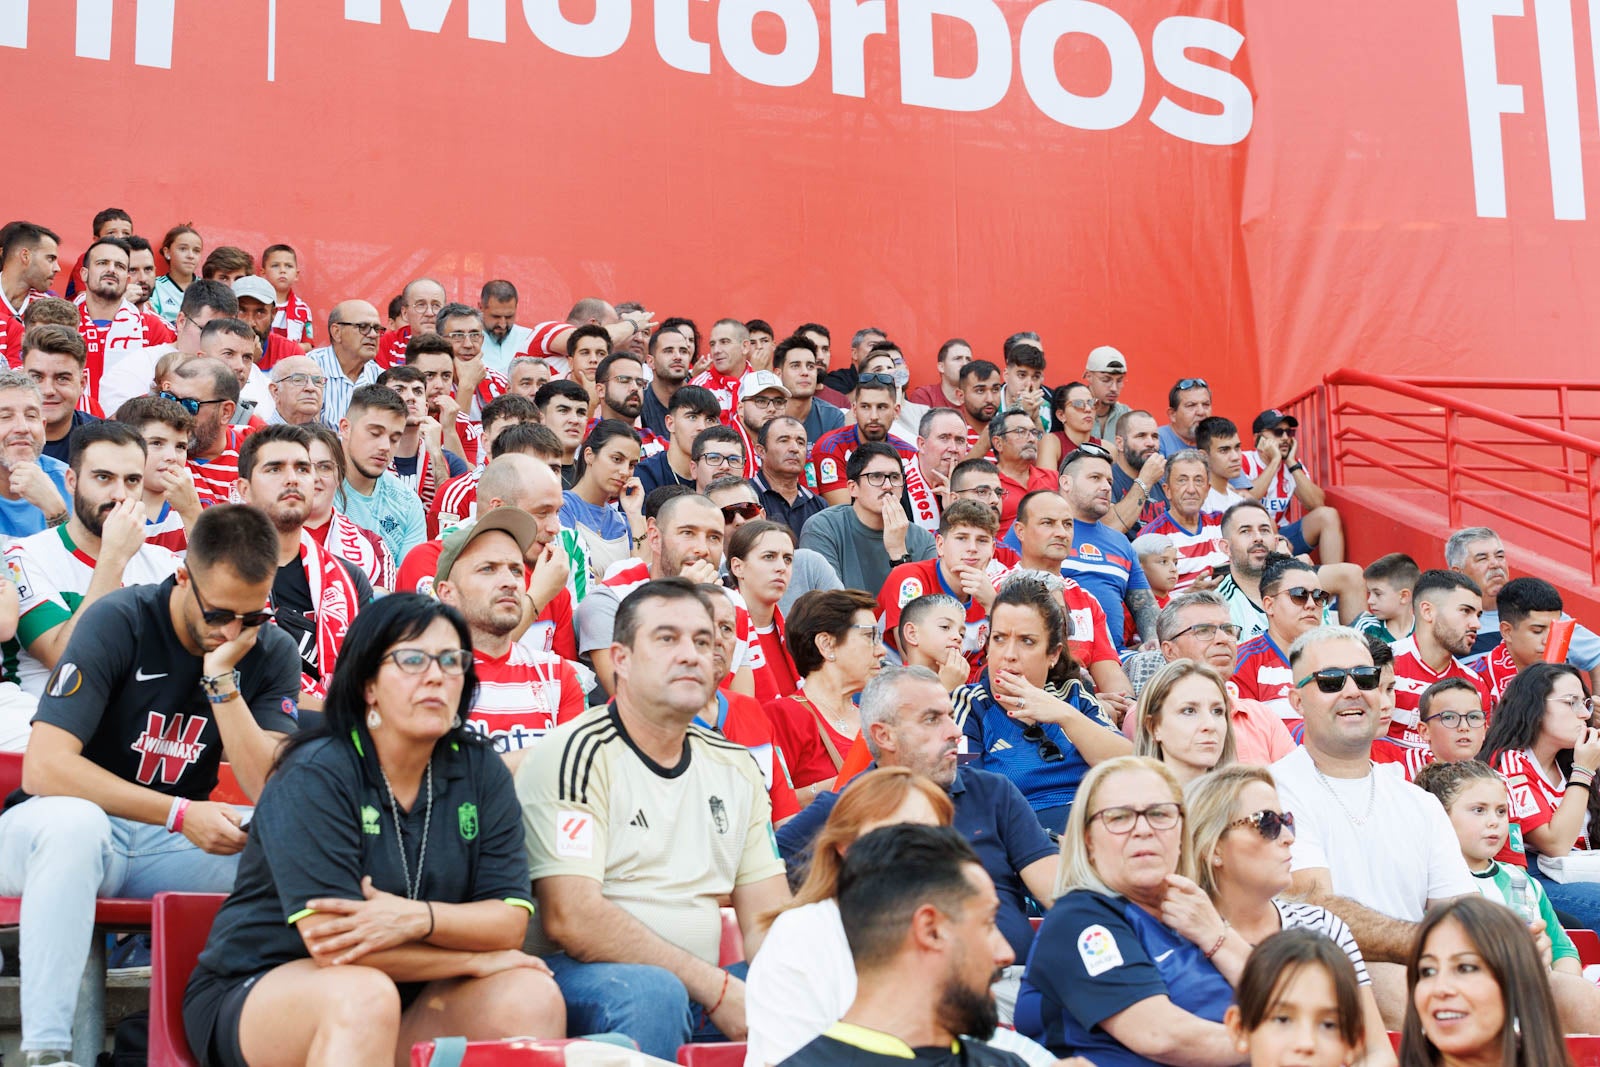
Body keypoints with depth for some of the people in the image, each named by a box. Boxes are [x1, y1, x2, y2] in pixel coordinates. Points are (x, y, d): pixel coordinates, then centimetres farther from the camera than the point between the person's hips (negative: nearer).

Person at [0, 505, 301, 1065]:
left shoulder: (273, 653, -2)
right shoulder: (118, 622, -13)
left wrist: (222, 677, -22)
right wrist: (180, 814, -27)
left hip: (173, 848, 3)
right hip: (49, 830, -3)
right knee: (73, 822, -39)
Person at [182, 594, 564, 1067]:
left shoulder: (479, 771, 2)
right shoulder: (313, 778, -14)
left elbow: (511, 920, -6)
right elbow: (334, 944, -23)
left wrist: (419, 918, -26)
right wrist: (477, 959, -14)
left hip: (407, 999, 5)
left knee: (532, 994, -20)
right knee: (365, 993, -36)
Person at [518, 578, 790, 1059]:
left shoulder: (735, 767, 13)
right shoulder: (577, 754, -8)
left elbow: (768, 919, 9)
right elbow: (570, 920, -19)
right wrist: (715, 988, -20)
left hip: (702, 987, 5)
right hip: (575, 975, -5)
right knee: (651, 992, -36)